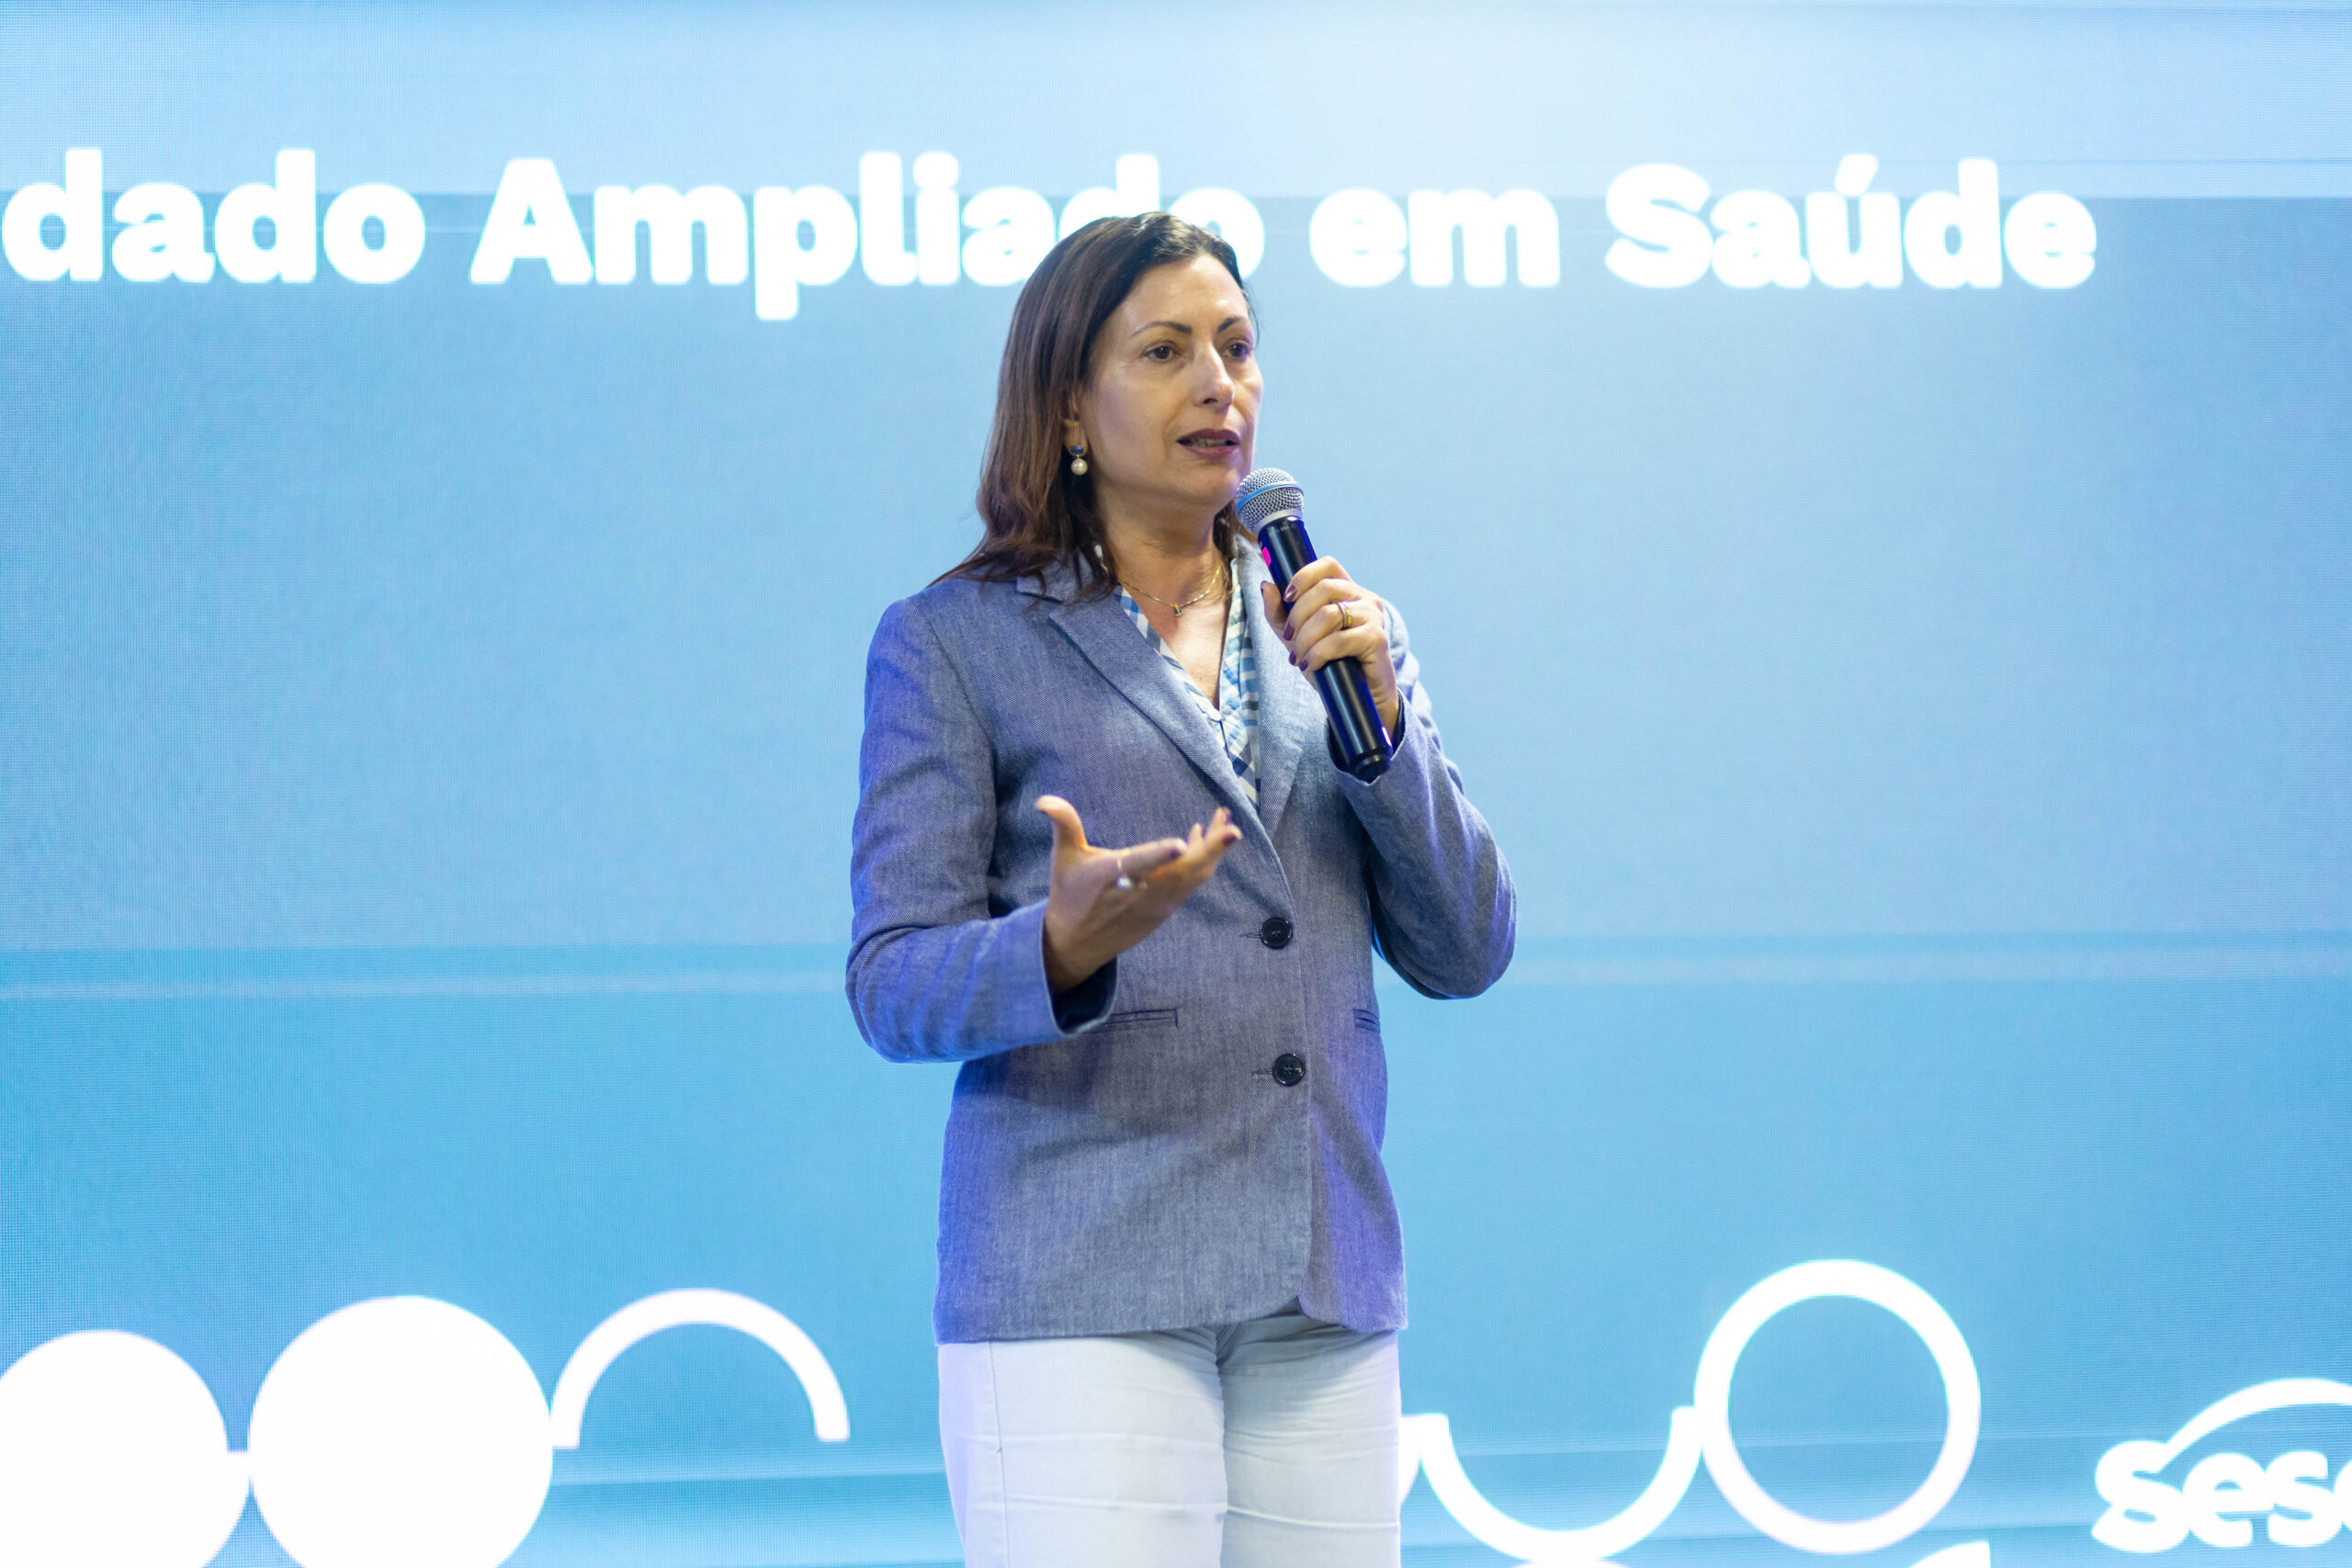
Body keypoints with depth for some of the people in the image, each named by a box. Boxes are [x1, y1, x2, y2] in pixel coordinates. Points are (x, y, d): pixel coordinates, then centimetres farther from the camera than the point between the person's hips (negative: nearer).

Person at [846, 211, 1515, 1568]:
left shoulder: (1349, 634, 17)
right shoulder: (953, 643, 5)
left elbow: (1466, 952, 11)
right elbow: (892, 985, -3)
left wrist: (1379, 719, -3)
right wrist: (1064, 945, -22)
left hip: (1325, 1297, 4)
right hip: (1080, 1291, -4)